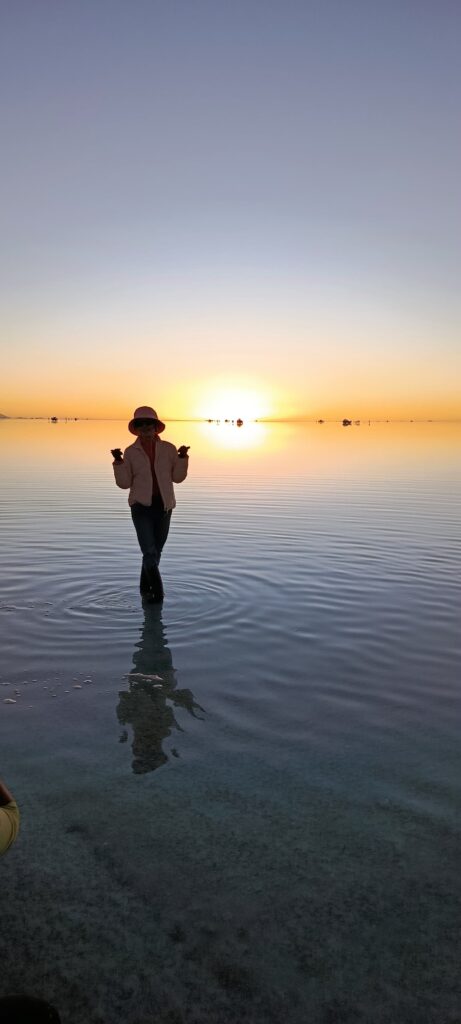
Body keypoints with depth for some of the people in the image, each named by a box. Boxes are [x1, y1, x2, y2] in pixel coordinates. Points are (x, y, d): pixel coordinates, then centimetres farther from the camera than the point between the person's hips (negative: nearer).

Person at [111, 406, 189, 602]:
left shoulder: (168, 449, 0)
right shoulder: (131, 452, -1)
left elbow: (177, 477, 1)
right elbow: (124, 483, -2)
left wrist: (182, 458, -12)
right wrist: (118, 462, -14)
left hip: (164, 506, 2)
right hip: (141, 506, -2)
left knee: (156, 551, 13)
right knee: (149, 552, -11)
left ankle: (145, 587, 32)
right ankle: (157, 591, 1)